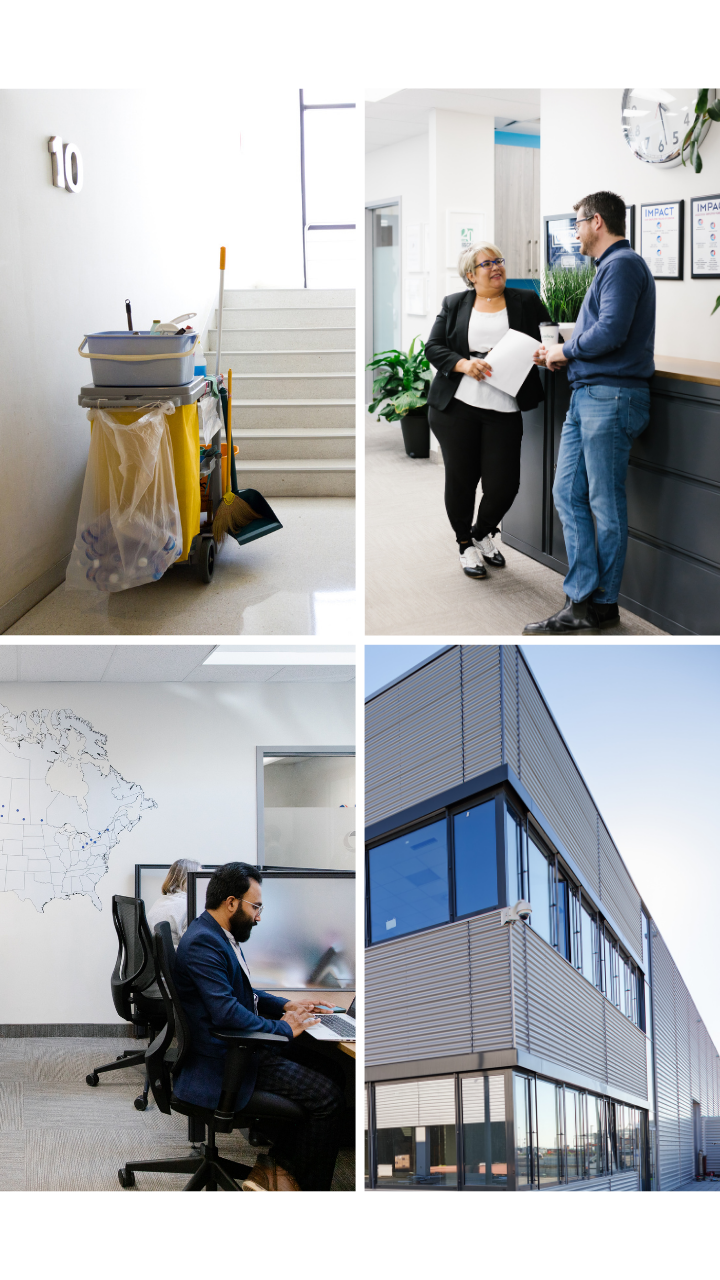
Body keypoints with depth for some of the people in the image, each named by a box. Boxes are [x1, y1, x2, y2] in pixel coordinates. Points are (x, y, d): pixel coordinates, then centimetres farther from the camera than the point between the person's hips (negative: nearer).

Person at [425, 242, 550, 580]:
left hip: (504, 410, 1)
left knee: (503, 485, -3)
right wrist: (464, 364, -14)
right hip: (455, 405, 0)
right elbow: (433, 347, 3)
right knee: (460, 478, 4)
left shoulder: (526, 302, 10)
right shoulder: (454, 304, 9)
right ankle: (466, 545, 25)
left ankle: (483, 534, 27)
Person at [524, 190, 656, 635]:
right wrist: (564, 355, 10)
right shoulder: (611, 265, 21)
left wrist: (567, 350, -6)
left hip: (611, 397, -10)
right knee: (568, 494, 6)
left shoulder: (623, 264, -11)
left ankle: (603, 604, 6)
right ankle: (581, 602, 7)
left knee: (605, 504, -2)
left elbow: (611, 332, -21)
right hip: (587, 395, 10)